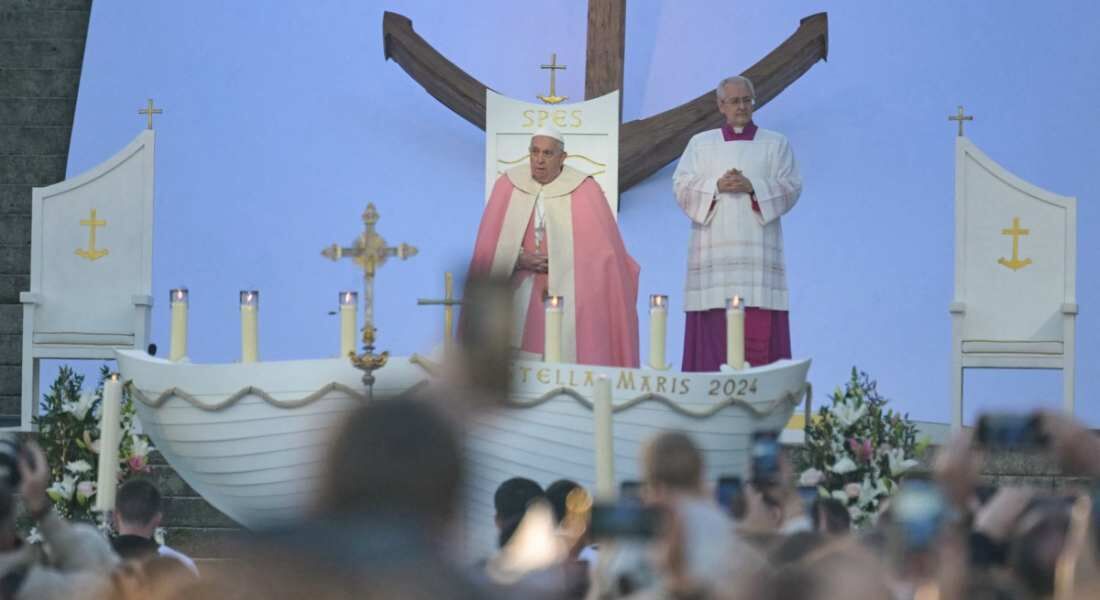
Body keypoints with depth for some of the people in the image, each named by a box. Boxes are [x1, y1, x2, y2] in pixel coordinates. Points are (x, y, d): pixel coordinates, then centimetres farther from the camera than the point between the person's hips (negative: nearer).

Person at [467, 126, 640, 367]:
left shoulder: (584, 191, -6)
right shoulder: (508, 186, 2)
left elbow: (600, 251, -2)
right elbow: (490, 246, 6)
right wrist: (520, 259, -11)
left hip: (569, 298, -2)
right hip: (518, 297, 2)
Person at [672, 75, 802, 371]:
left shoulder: (776, 144, 13)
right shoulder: (701, 144, 14)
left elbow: (791, 188, 3)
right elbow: (682, 187, 4)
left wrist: (753, 188, -13)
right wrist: (717, 186, -13)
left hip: (758, 250, 0)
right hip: (714, 249, 0)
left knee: (760, 331, -8)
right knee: (713, 326, -7)